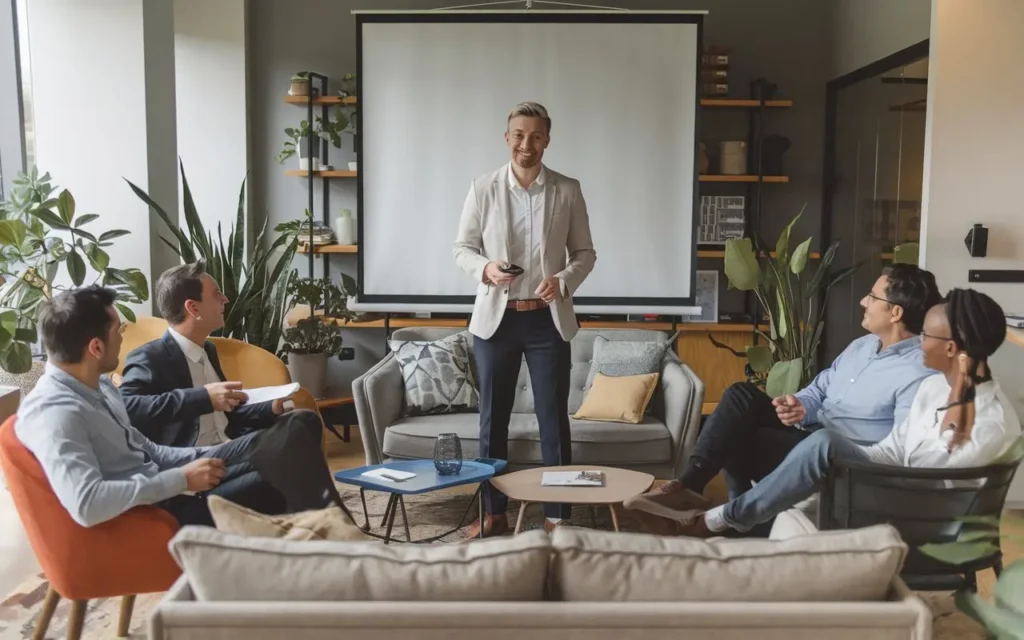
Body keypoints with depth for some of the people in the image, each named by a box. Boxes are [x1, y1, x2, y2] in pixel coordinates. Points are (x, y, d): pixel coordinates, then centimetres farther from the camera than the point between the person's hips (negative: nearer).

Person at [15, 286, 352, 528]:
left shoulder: (95, 384, 8)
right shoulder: (54, 413, -23)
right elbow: (86, 505, -34)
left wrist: (198, 459, 1)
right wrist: (179, 479, -26)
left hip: (162, 483, 9)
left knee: (295, 434, -3)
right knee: (282, 481, -15)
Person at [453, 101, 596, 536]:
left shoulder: (568, 190, 2)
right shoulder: (483, 188, 1)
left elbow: (585, 252, 5)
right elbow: (462, 247, 4)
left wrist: (564, 281, -15)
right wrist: (485, 268, -17)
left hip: (548, 319, 0)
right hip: (495, 318, 1)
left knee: (554, 420, 4)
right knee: (492, 419, 8)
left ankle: (558, 514, 16)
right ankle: (494, 511, 22)